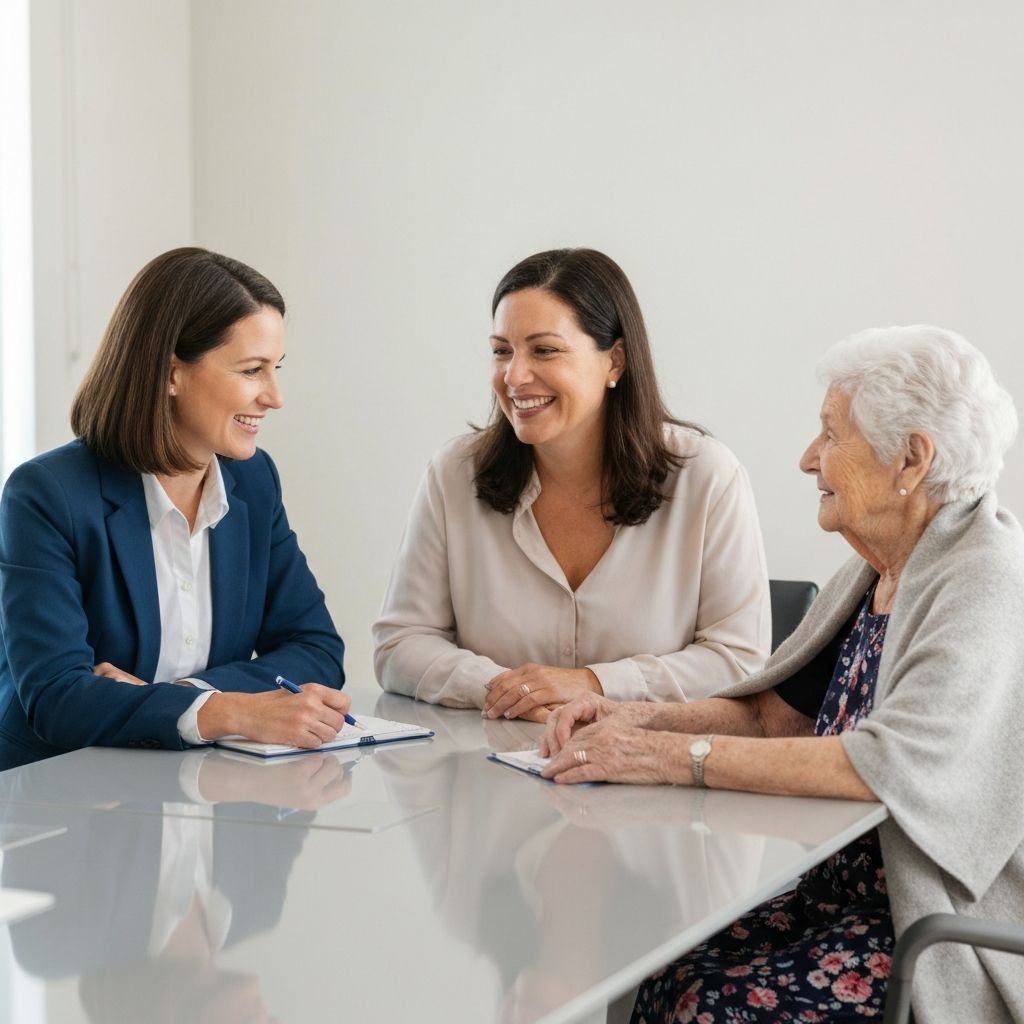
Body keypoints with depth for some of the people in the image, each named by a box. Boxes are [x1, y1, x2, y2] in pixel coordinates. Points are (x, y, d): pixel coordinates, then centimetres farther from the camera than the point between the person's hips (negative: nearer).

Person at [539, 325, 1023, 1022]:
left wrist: (675, 755, -28)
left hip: (955, 931, -8)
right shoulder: (877, 573, 10)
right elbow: (773, 713, 15)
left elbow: (892, 764, -31)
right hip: (851, 883, 8)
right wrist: (639, 722, -4)